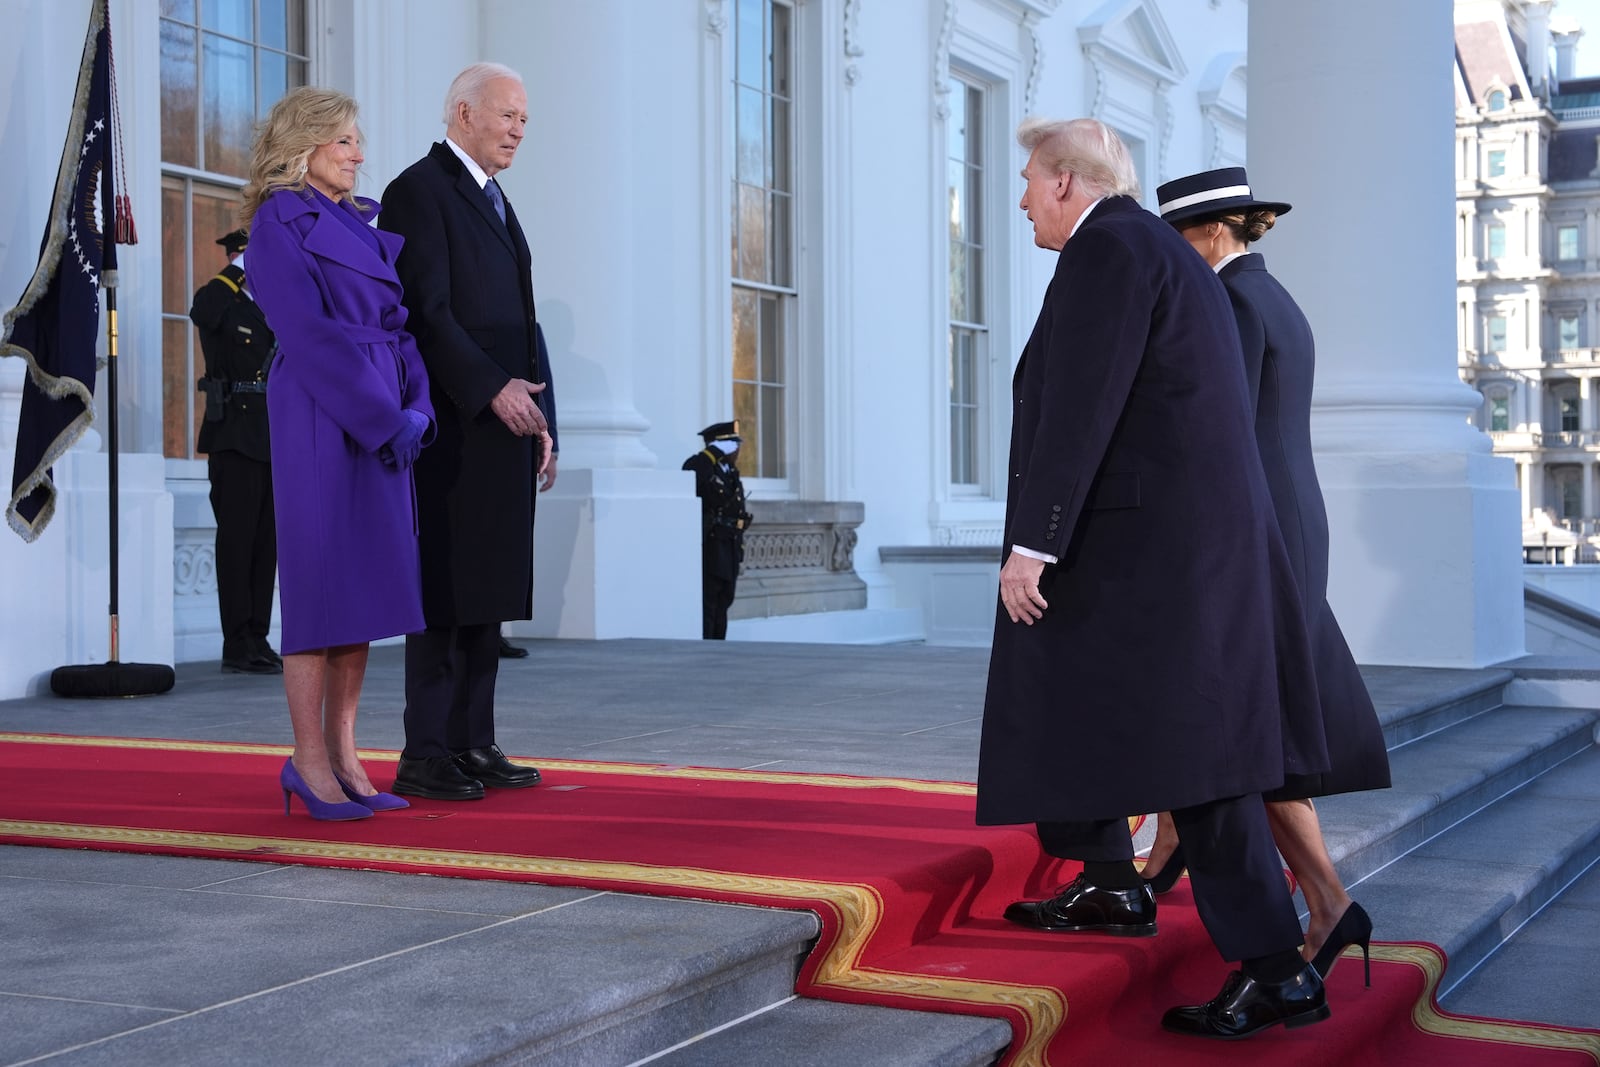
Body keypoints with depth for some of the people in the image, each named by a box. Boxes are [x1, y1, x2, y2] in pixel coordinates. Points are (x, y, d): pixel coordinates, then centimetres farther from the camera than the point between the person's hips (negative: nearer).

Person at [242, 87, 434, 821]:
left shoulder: (362, 226, 19)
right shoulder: (279, 222, -4)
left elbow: (397, 325, 15)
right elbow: (309, 334, -13)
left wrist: (417, 409, -1)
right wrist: (383, 418, -17)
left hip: (384, 423, 7)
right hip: (320, 422, -7)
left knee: (365, 588, 6)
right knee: (322, 580, -5)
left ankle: (343, 756, 11)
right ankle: (309, 762, 3)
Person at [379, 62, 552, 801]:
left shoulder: (493, 201, 22)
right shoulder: (419, 191, -6)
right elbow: (427, 311, -15)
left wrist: (536, 420, 15)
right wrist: (492, 389, -21)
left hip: (502, 427, 9)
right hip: (454, 428, -9)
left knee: (488, 592, 8)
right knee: (446, 593, -7)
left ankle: (472, 746, 13)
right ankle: (425, 757, -2)